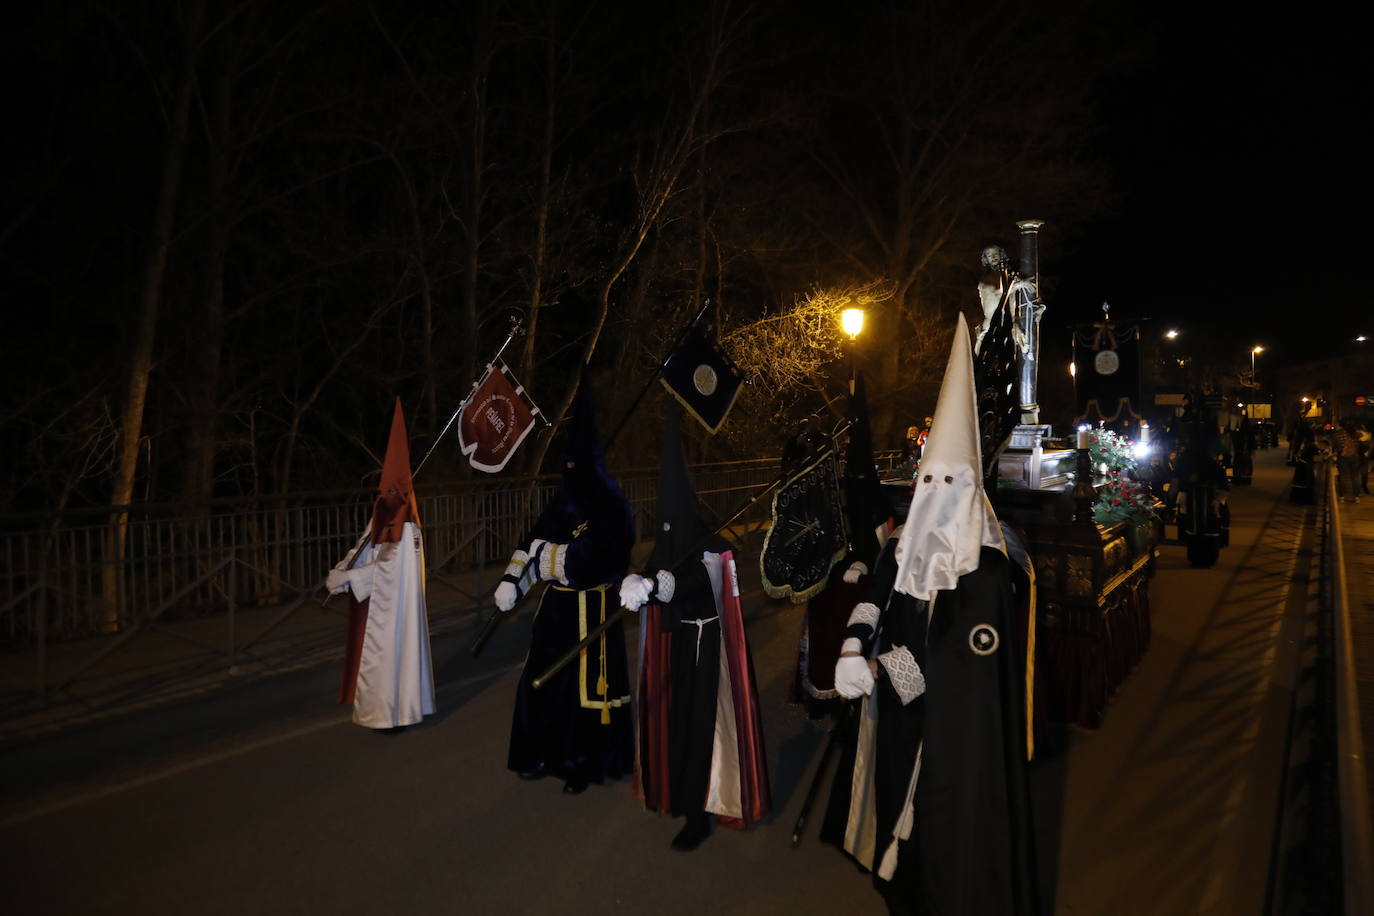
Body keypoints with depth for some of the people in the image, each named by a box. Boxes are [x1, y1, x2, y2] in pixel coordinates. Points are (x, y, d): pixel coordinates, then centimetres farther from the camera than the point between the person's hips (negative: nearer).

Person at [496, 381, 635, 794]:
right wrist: (512, 580, -6)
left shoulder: (611, 507, -16)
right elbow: (534, 541, 6)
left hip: (592, 610, -7)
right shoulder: (563, 501, 7)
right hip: (557, 605, 7)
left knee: (587, 684, 3)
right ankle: (548, 753, 31)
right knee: (543, 678, 14)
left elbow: (589, 559, -25)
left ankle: (585, 763, 19)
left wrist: (546, 555, -16)